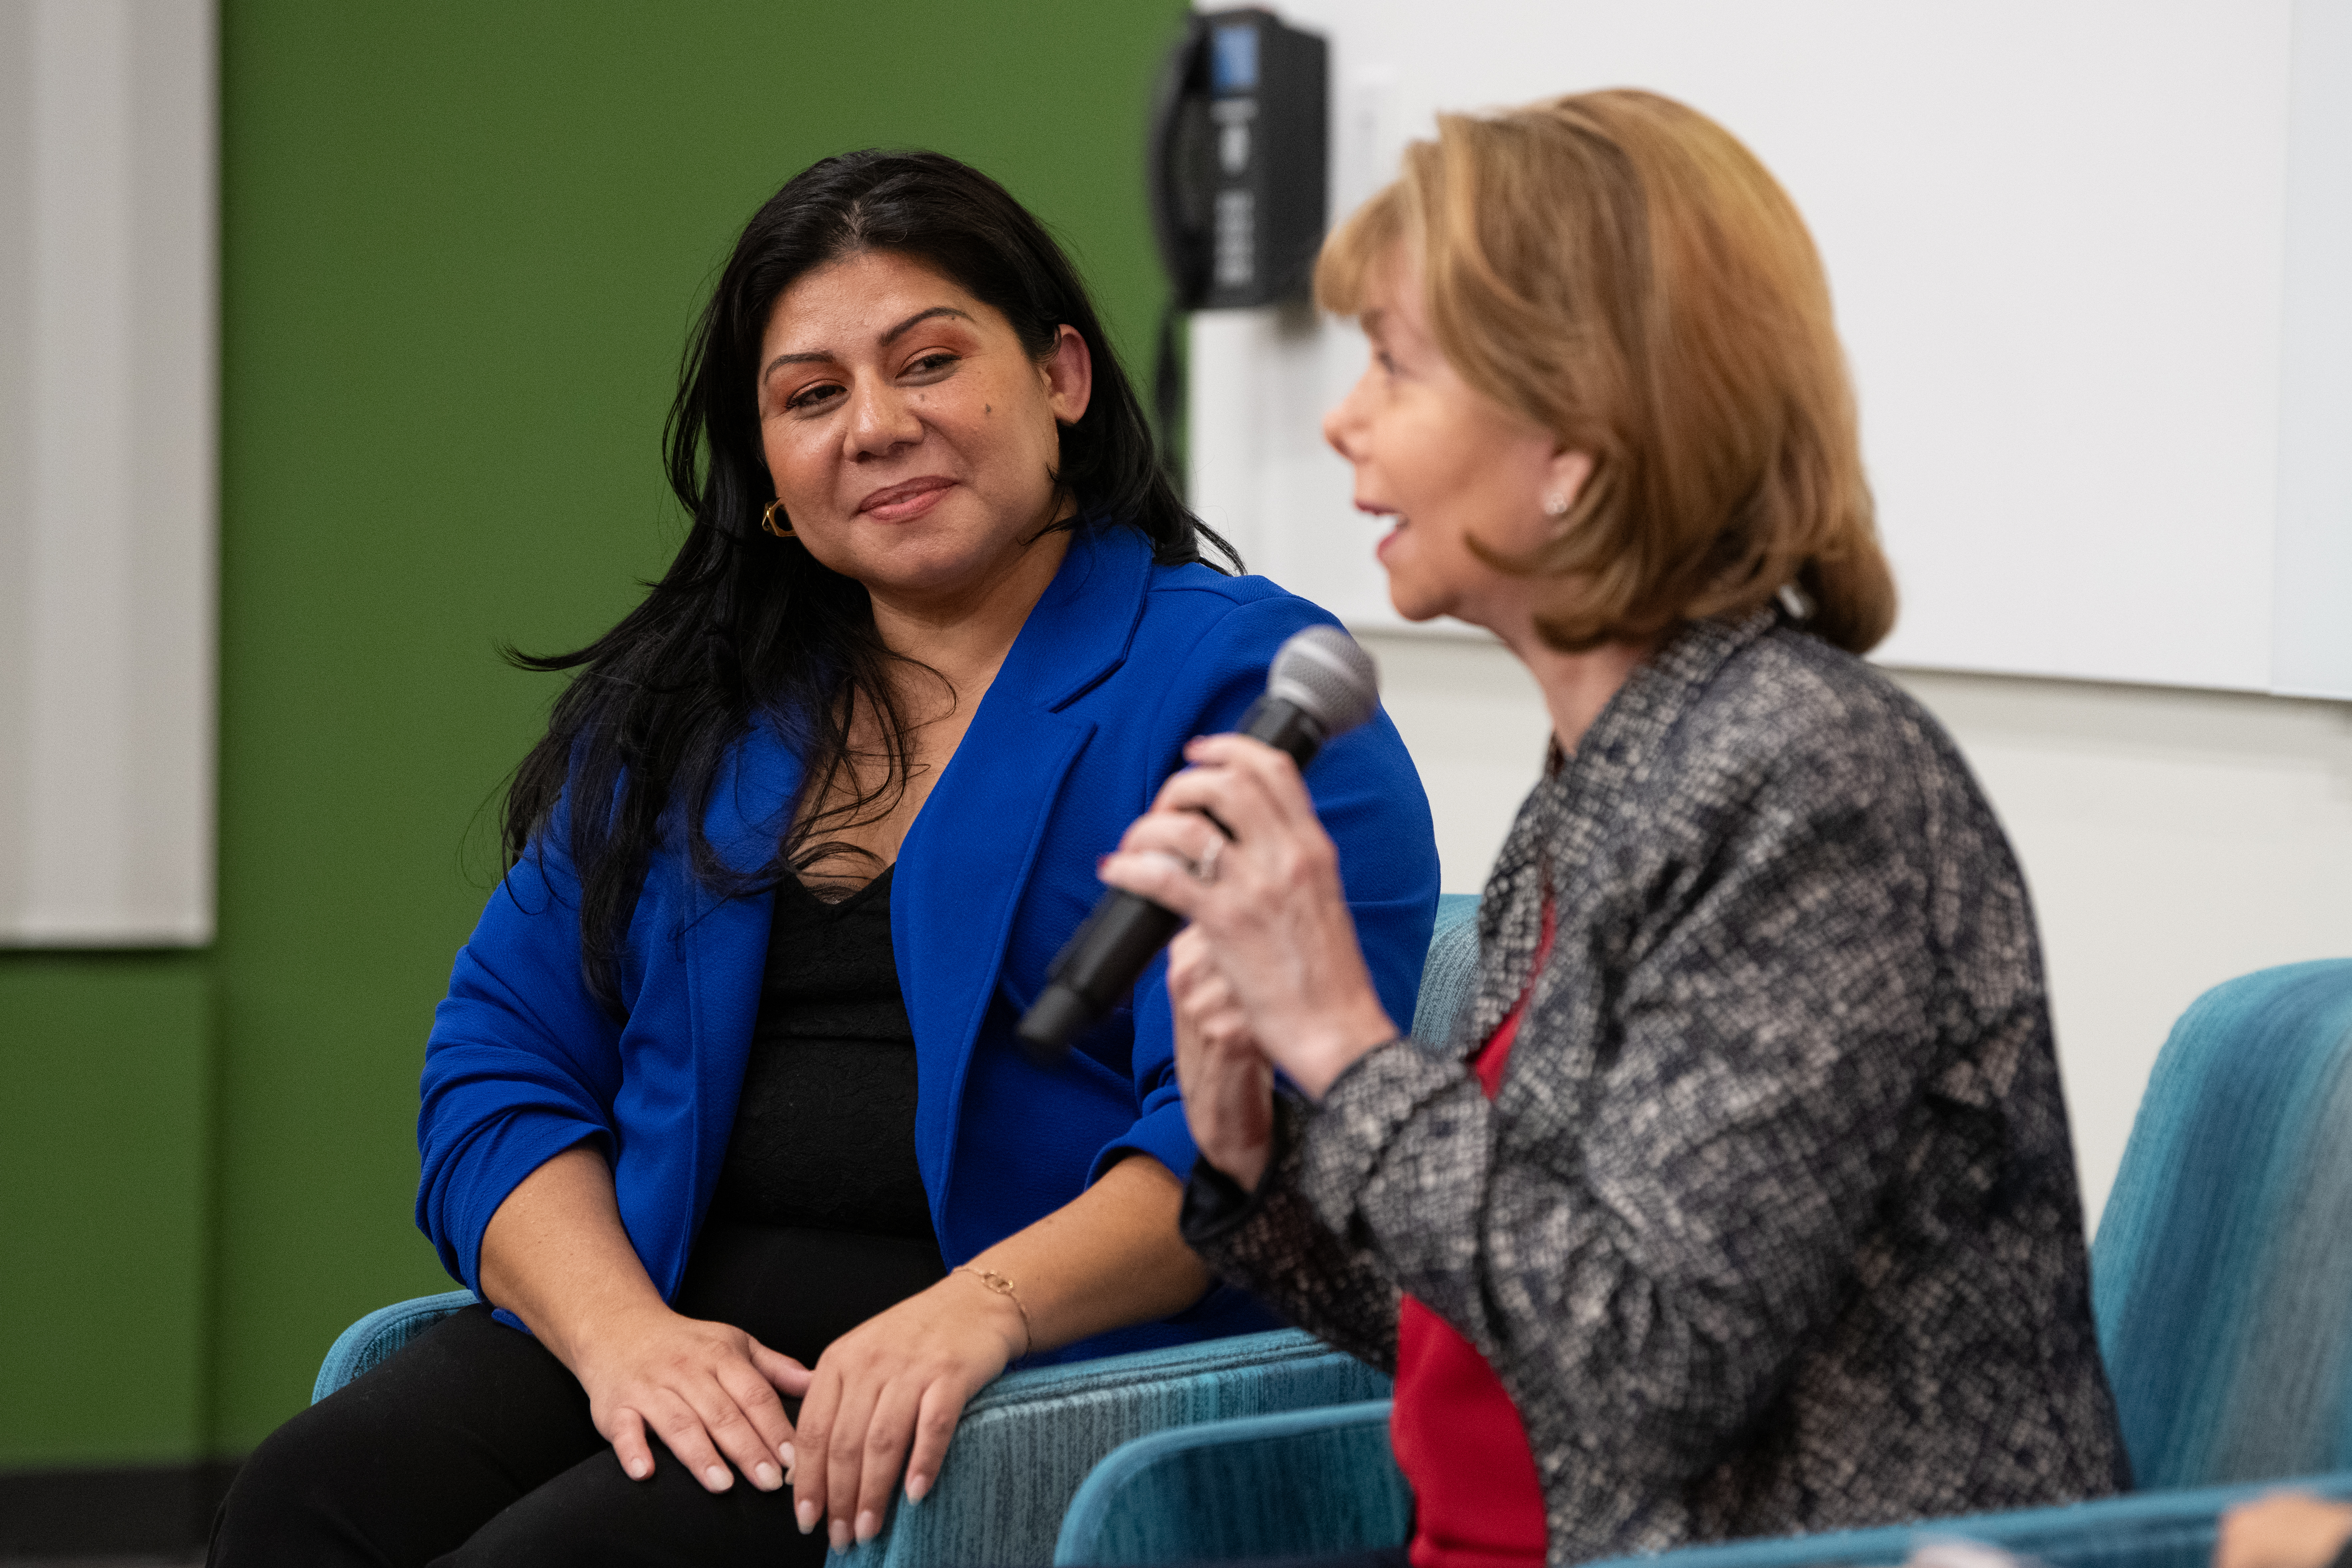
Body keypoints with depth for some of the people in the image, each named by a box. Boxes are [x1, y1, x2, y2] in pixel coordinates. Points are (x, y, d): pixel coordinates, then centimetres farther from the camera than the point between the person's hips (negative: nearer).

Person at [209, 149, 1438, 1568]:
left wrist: (984, 1310, -26)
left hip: (1049, 1380, -5)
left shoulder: (1243, 686, 2)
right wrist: (619, 1329, -7)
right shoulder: (682, 710, 20)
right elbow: (501, 1067, 13)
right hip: (688, 1355, 5)